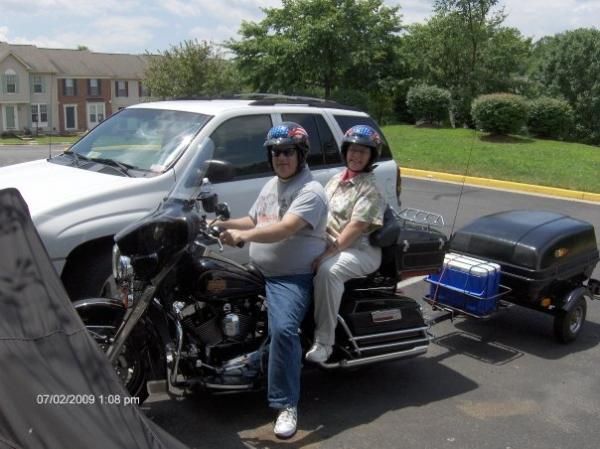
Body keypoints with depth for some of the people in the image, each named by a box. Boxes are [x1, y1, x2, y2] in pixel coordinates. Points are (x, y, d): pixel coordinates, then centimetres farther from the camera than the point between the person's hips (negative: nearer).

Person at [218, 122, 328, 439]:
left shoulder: (310, 192, -15)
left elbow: (284, 230, -30)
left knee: (283, 329, -31)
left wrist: (243, 235, -41)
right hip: (258, 271, 10)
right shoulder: (271, 185, 16)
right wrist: (224, 224, 3)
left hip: (291, 278, -10)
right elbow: (253, 221, 21)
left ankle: (286, 404, -20)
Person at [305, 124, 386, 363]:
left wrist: (325, 255, -26)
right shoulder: (336, 180, 15)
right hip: (328, 245, 8)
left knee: (327, 271, -35)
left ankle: (323, 341, -28)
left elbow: (355, 229, -19)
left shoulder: (370, 188, -9)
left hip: (361, 250, -8)